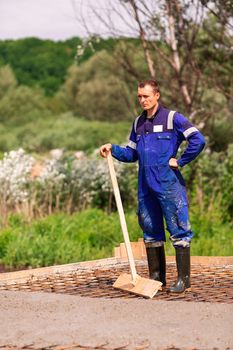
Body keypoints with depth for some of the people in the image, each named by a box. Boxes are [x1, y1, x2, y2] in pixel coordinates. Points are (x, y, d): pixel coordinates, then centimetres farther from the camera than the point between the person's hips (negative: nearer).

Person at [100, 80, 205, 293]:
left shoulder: (172, 118, -5)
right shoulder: (138, 123, 15)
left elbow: (198, 140, -13)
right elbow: (132, 154, 21)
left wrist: (180, 161, -10)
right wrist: (113, 149, 6)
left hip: (168, 184, -7)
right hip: (146, 185, 7)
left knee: (178, 231, -3)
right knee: (151, 231, 11)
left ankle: (184, 279, 1)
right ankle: (156, 276, 21)